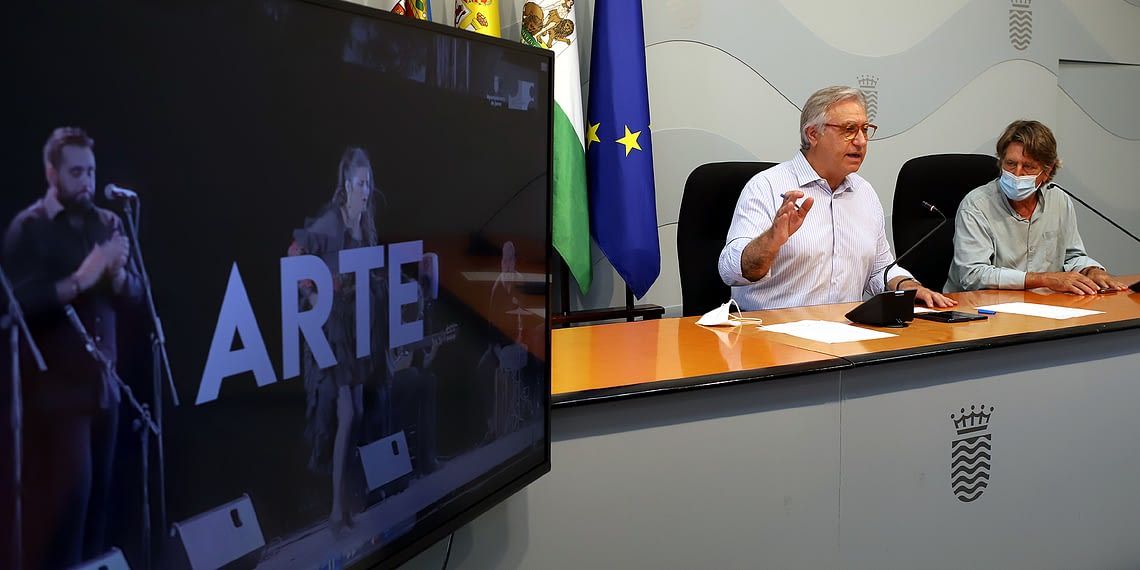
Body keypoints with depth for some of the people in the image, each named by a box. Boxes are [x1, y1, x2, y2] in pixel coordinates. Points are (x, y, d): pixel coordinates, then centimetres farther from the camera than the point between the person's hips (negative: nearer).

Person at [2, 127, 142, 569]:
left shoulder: (107, 223, 9)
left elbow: (134, 296, 7)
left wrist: (118, 274, -13)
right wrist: (79, 280, -25)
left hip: (103, 382, 5)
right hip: (56, 386, -5)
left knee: (97, 495, 8)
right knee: (65, 495, -7)